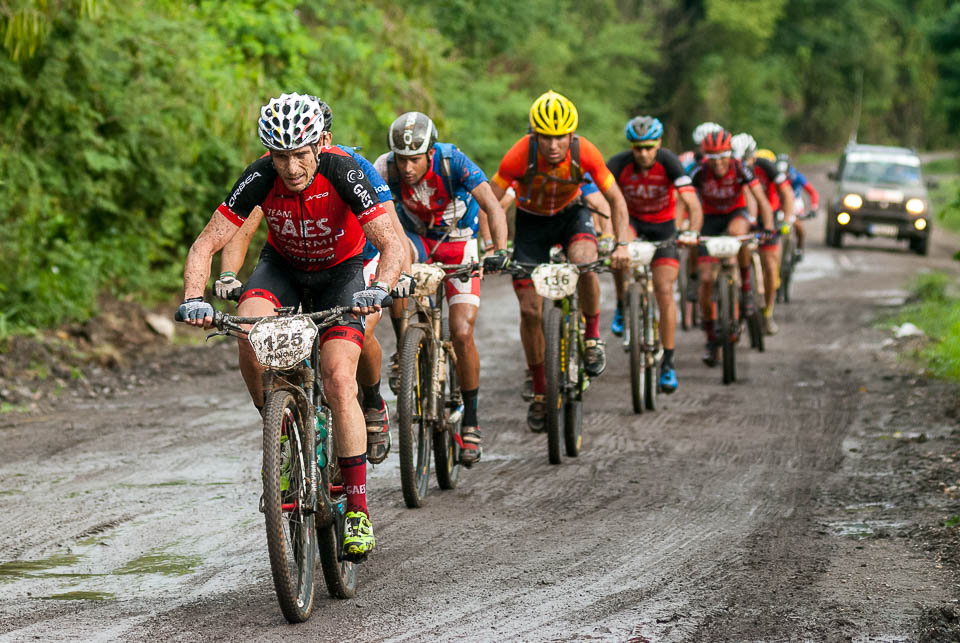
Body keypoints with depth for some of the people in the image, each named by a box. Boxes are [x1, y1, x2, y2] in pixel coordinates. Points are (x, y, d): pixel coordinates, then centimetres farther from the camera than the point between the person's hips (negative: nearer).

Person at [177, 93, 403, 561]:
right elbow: (206, 245, -24)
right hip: (283, 266, 2)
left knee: (338, 380, -21)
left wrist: (379, 288, -54)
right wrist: (193, 299, -41)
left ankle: (358, 509, -14)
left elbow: (392, 245, -34)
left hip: (341, 271, -2)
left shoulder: (341, 172, -30)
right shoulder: (261, 178, -25)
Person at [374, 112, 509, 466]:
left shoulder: (452, 161, -29)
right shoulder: (387, 168, -24)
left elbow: (492, 205, -36)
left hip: (459, 244, -2)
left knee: (462, 332, -13)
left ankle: (471, 421, 4)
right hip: (417, 240, 2)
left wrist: (500, 250, -52)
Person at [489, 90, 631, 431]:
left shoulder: (584, 153, -27)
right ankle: (540, 391, 11)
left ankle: (592, 336, -10)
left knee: (584, 261, -34)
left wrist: (621, 244, -29)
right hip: (531, 221, 0)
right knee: (530, 310, -5)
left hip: (571, 214, 0)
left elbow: (616, 199, -17)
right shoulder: (520, 156, -30)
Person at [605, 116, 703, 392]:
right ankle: (622, 306, -11)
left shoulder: (668, 162, -25)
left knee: (664, 291, -11)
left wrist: (692, 233, -48)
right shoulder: (619, 164, -24)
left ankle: (668, 363, -3)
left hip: (663, 225, 0)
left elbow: (693, 204, -31)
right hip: (631, 221, 0)